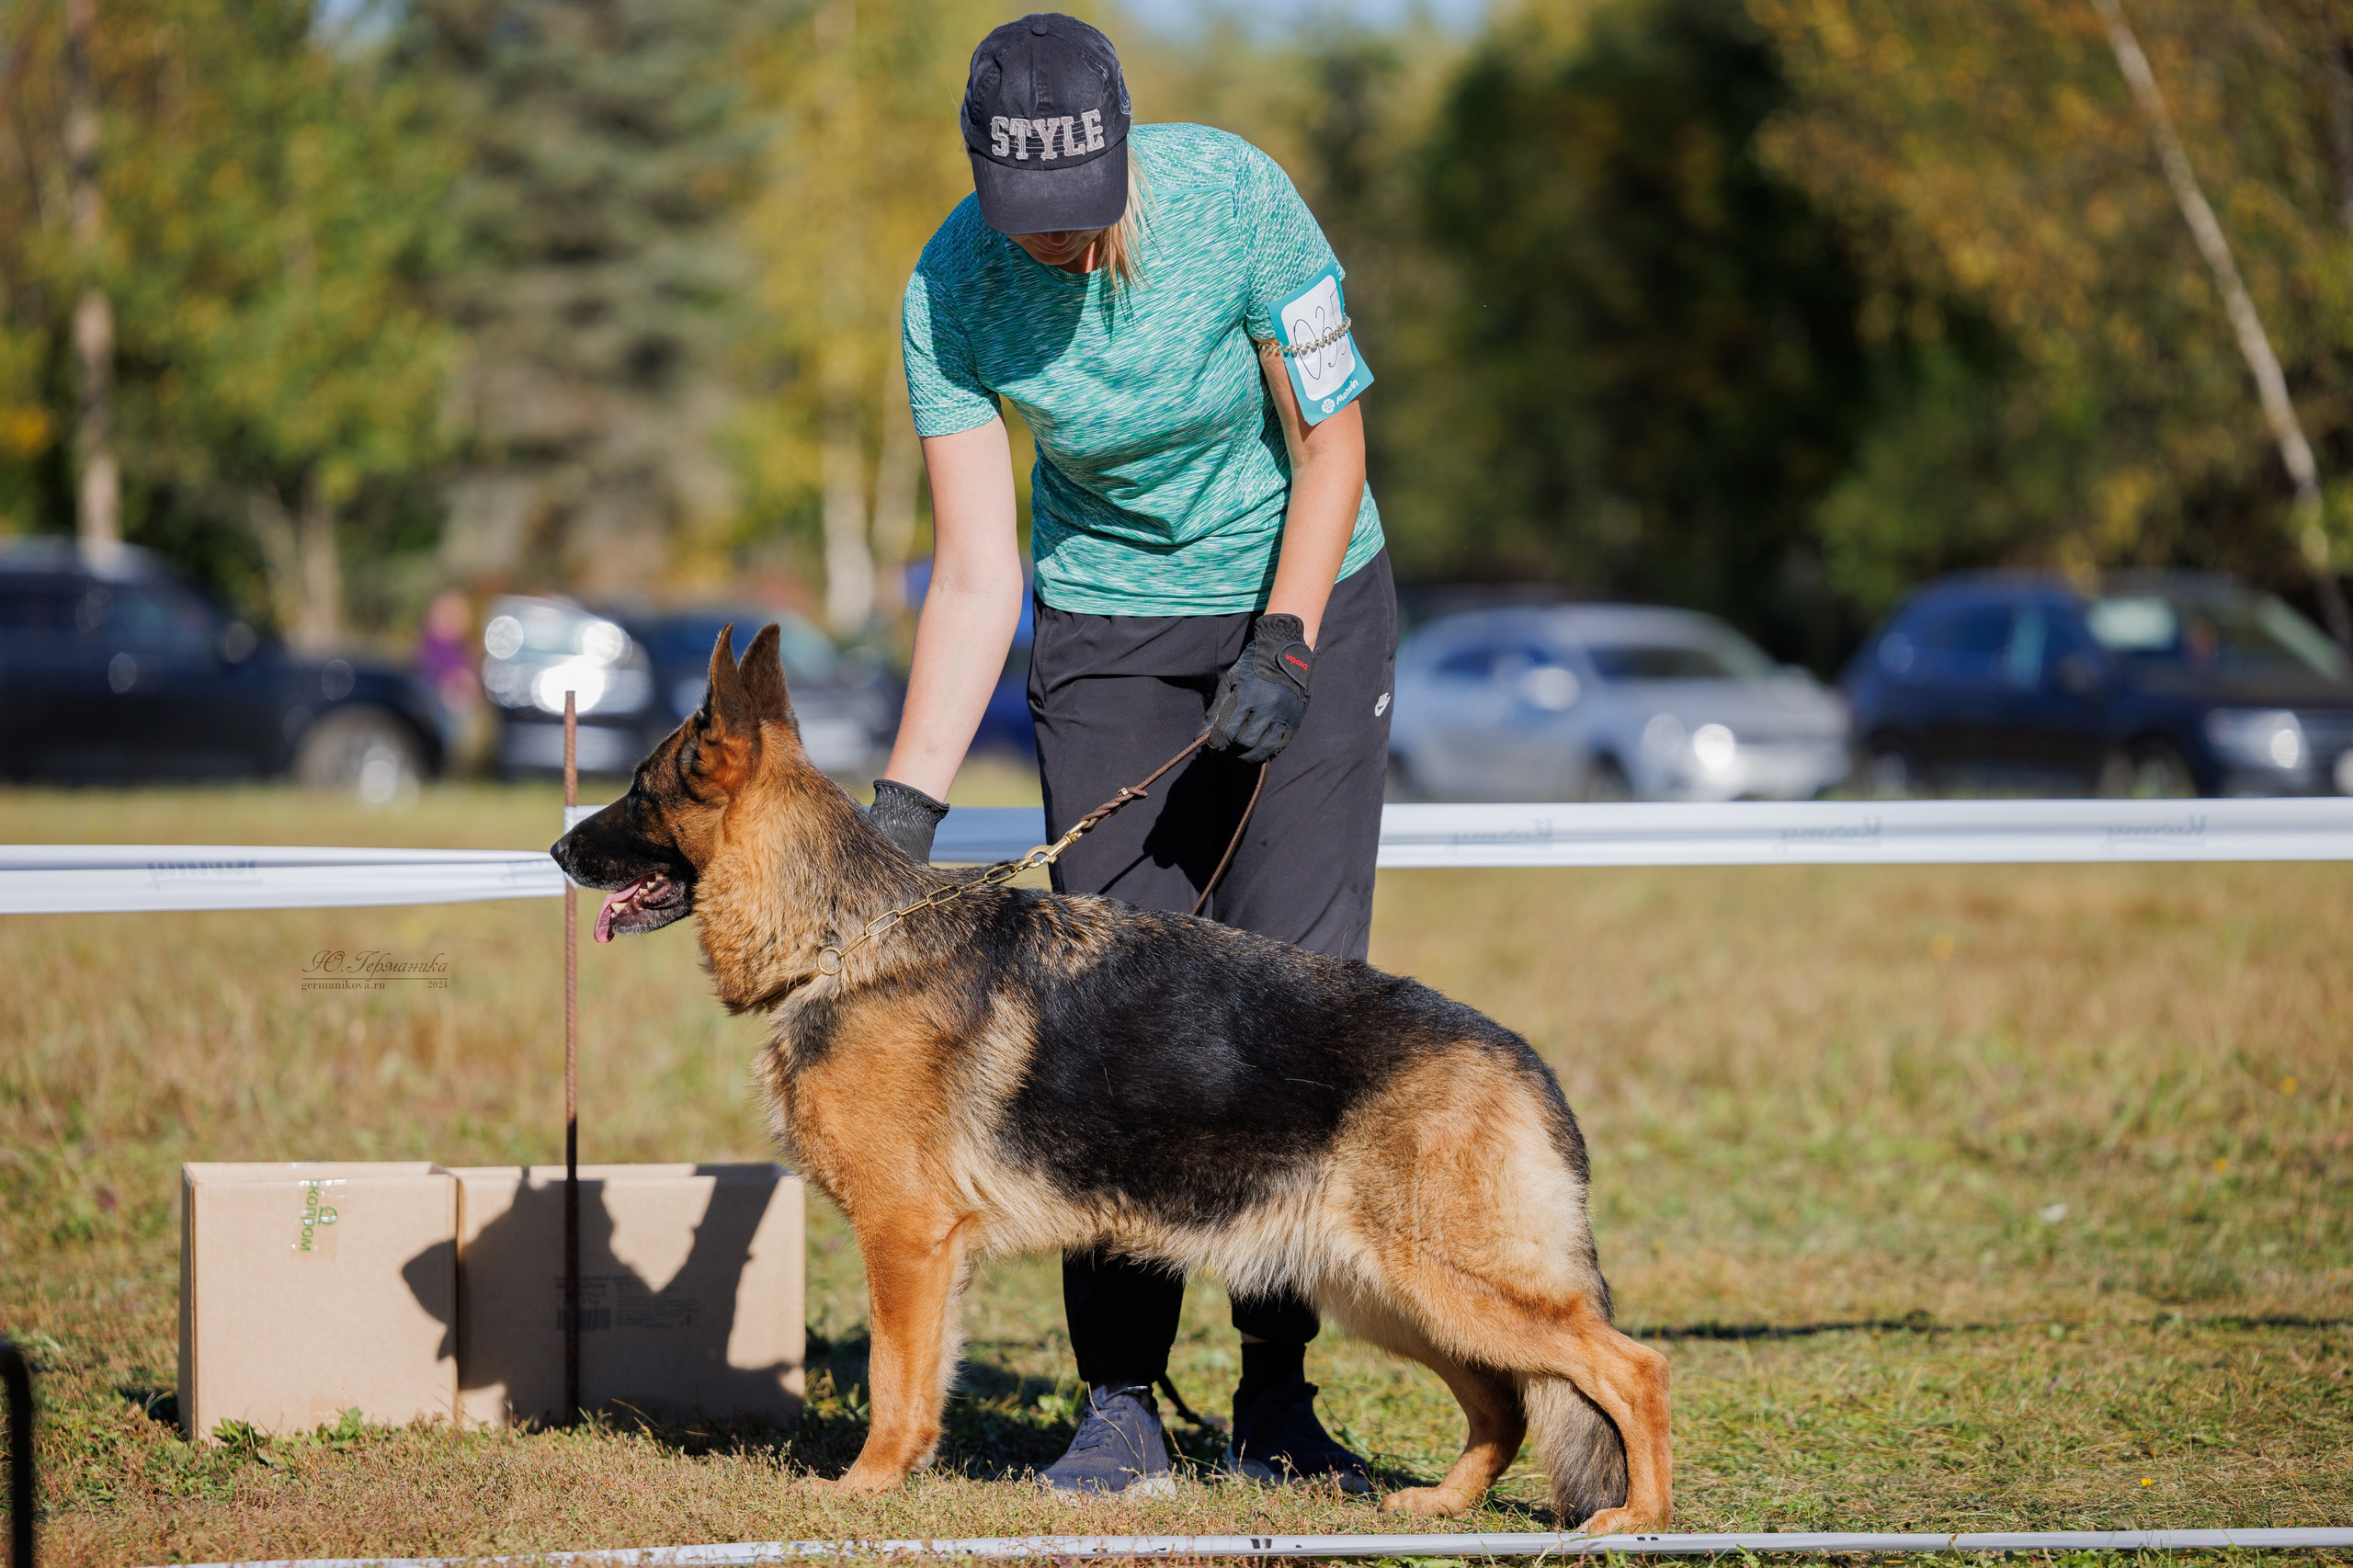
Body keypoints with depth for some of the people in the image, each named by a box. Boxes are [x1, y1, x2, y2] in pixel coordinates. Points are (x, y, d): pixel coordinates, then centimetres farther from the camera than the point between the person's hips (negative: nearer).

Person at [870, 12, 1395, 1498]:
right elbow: (976, 579, -16)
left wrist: (1287, 642, -23)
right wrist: (906, 805, -23)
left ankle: (1279, 1392, -2)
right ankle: (1122, 1401, -3)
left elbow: (1331, 439, -12)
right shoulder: (951, 295, -18)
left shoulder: (1234, 194, -23)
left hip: (1306, 592, -1)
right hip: (1108, 626, 1)